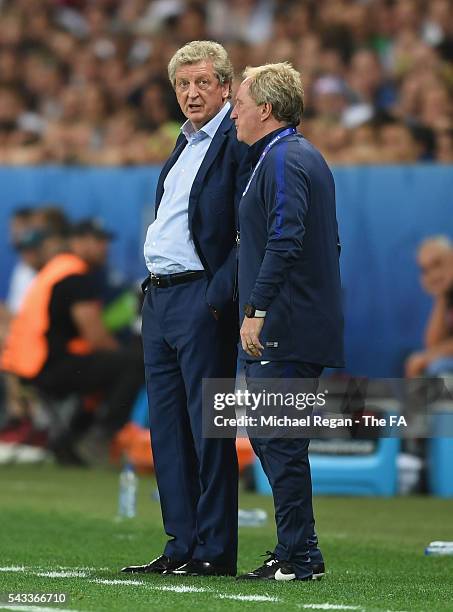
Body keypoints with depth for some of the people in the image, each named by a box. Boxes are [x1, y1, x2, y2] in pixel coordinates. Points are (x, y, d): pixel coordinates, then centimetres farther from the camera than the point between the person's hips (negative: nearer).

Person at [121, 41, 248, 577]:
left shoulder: (237, 142, -10)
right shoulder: (186, 142, 18)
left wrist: (219, 296, -20)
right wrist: (153, 288, 15)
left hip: (202, 301, -9)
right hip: (159, 297, 9)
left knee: (208, 427, -5)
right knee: (167, 428, 10)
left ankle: (215, 551, -1)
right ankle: (182, 546, 15)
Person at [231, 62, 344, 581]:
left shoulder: (282, 160, -13)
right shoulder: (307, 157, 19)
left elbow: (285, 241, -23)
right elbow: (329, 242, 23)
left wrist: (255, 312, -23)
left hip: (287, 325, -10)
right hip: (307, 323, 10)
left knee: (279, 440, -7)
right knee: (265, 434, 14)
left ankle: (299, 558, -3)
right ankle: (298, 550, 17)